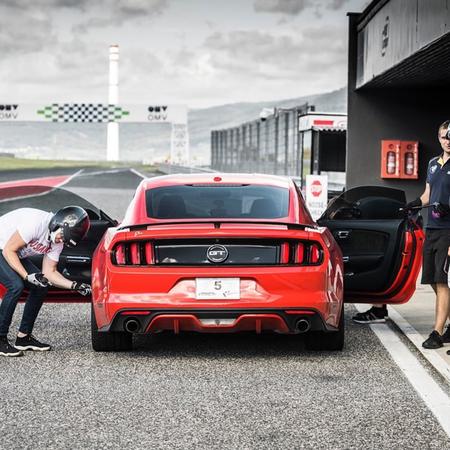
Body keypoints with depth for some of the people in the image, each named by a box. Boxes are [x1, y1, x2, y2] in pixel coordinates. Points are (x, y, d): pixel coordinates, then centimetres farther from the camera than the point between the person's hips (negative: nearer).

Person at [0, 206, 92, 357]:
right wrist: (27, 276, -31)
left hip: (14, 254, 9)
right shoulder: (36, 222, -31)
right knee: (16, 286, -26)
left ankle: (23, 337, 9)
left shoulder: (57, 242, -5)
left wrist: (74, 286, -12)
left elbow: (49, 272, 0)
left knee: (41, 287, 0)